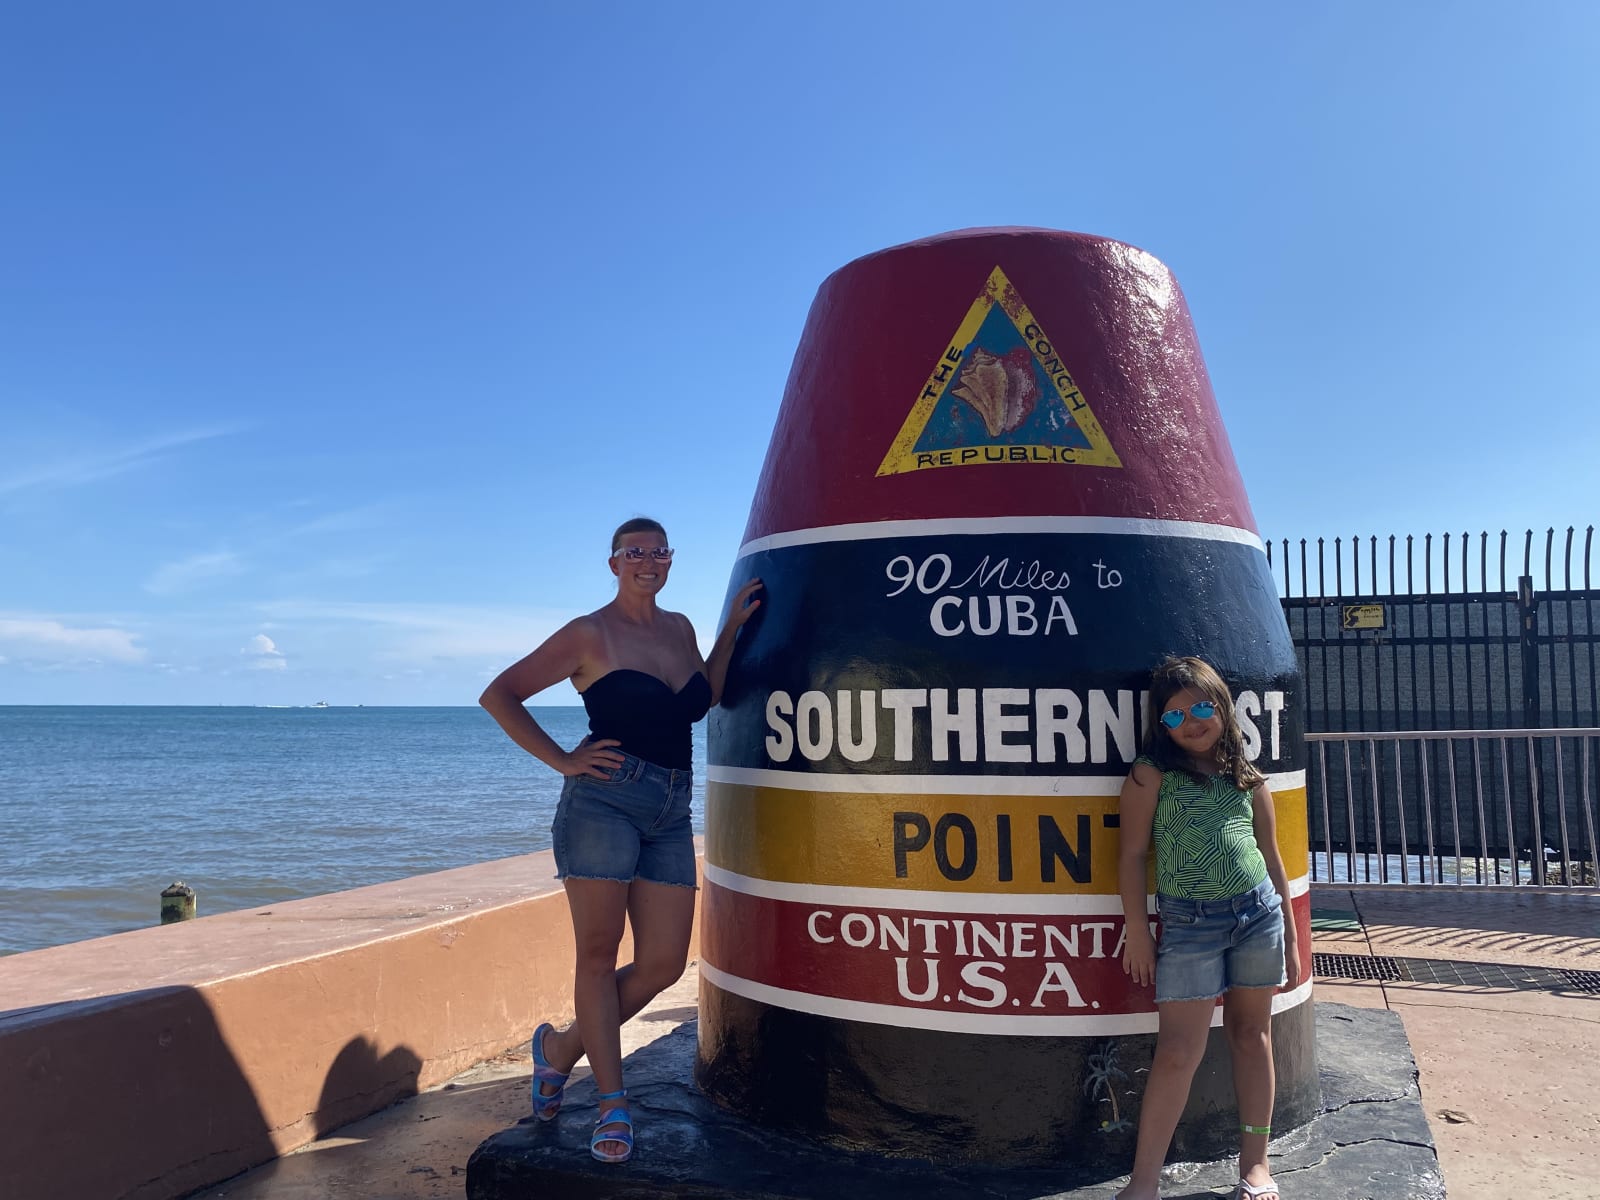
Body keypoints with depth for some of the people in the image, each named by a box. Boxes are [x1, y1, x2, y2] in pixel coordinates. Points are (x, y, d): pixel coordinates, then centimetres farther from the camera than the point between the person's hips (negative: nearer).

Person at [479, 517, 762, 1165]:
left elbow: (702, 701, 25)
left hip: (671, 814, 6)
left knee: (663, 964, 5)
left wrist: (733, 626, 18)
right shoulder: (590, 634, -3)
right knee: (598, 953, -1)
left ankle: (562, 1045, 26)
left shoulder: (679, 628, 15)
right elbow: (499, 695, -2)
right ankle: (613, 1105, 13)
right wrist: (562, 760, -7)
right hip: (604, 801, -6)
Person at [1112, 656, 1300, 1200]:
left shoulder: (1248, 778, 10)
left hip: (1259, 911, 4)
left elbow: (1271, 856, 15)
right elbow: (1133, 854, -2)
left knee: (1252, 1035, 11)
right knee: (1177, 1052, -5)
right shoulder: (1151, 774, -2)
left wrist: (1290, 937, 14)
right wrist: (1137, 933, -4)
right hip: (1189, 922, -4)